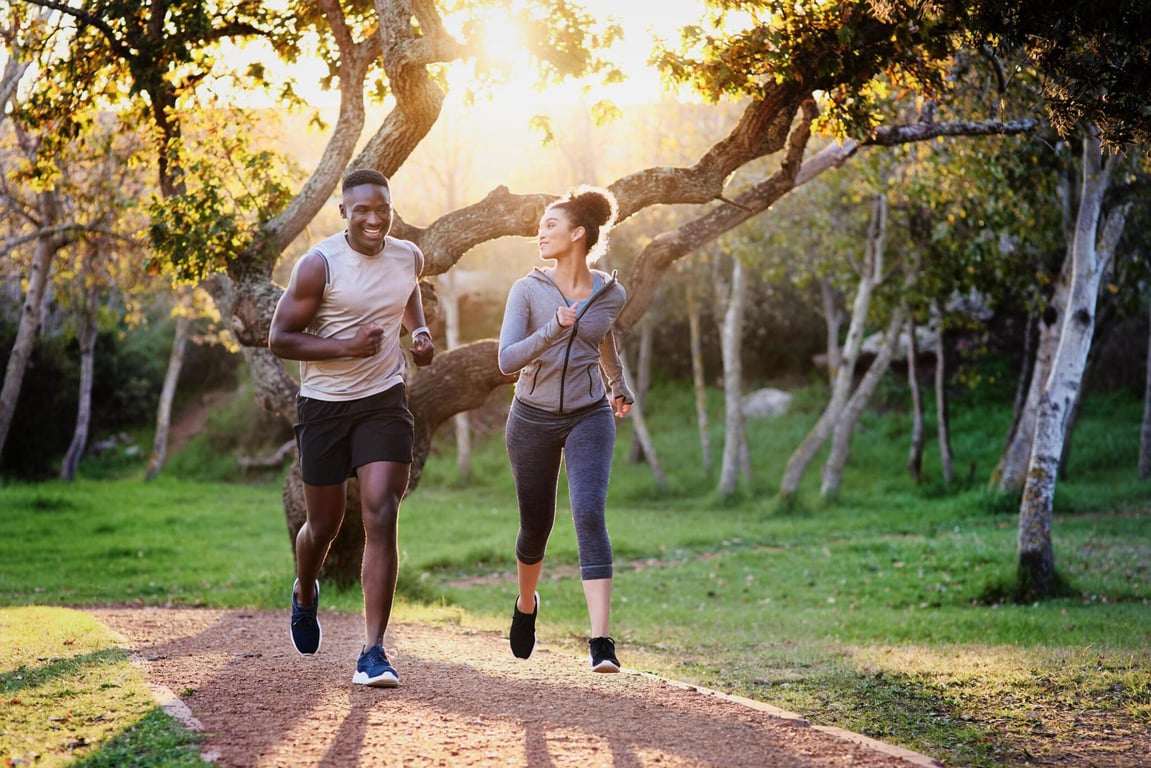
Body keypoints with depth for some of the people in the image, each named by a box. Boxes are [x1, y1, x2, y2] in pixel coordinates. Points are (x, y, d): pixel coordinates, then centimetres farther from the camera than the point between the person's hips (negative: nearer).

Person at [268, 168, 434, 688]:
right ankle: (305, 593, 47)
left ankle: (373, 653, -12)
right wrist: (345, 346, -24)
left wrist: (419, 331, 5)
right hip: (324, 406, -2)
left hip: (384, 401, 2)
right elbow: (279, 338, -13)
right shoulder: (318, 265, -14)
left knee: (382, 518, -13)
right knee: (324, 523, 11)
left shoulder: (409, 258, 1)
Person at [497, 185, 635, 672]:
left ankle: (601, 642, -24)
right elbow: (507, 360, -17)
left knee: (589, 516, -19)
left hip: (589, 417, 0)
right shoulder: (528, 290, -8)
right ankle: (526, 604, 44)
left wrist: (619, 387, 35)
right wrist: (553, 332, -31)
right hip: (533, 419, 0)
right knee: (536, 526, 11)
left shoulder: (610, 294, -3)